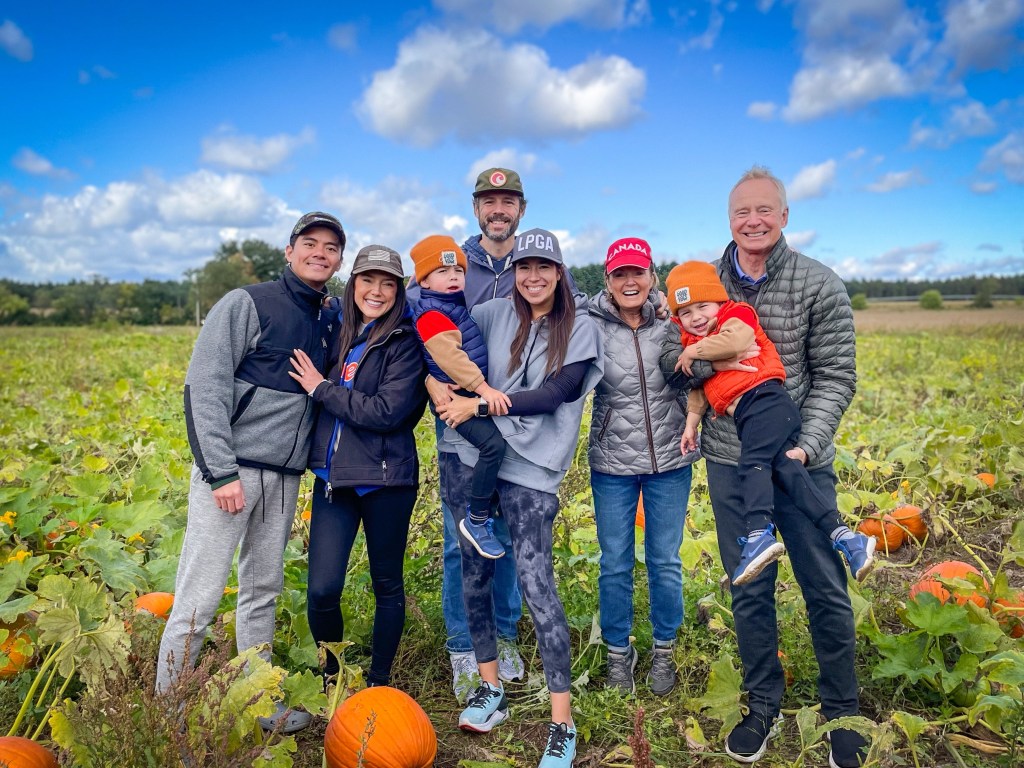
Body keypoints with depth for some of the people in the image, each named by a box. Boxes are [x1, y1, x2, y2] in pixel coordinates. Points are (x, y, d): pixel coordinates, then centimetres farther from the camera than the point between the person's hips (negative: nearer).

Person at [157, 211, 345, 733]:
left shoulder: (327, 324, 12)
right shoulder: (247, 304, -6)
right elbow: (204, 387, -12)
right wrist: (220, 472, -17)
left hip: (285, 477, 6)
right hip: (230, 470, -6)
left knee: (263, 591, 14)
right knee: (200, 598, -2)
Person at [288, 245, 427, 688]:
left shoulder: (405, 343, -7)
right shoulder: (336, 332, 8)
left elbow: (387, 412, -18)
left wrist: (321, 388, -12)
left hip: (385, 479, -4)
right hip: (332, 476, 4)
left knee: (387, 584, 12)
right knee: (321, 590, 1)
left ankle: (379, 682, 31)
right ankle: (330, 677, 28)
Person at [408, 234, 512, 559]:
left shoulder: (457, 307, 16)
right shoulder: (431, 313, -13)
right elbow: (449, 356, -25)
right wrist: (484, 389, -30)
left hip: (474, 396, 10)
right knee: (494, 444, -24)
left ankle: (489, 509, 27)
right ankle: (476, 520, -10)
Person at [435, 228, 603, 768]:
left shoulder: (580, 328, 1)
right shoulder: (493, 315, 7)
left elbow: (552, 395, -9)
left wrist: (479, 402, -13)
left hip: (531, 468, -3)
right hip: (471, 456, 4)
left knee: (536, 583, -7)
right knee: (475, 573, 11)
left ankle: (562, 723, 6)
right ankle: (490, 690, 30)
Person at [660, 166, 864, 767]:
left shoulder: (820, 285, -6)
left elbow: (835, 377, -6)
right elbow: (671, 364, 2)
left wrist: (806, 446, -19)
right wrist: (709, 356, -21)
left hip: (802, 461, -2)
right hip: (730, 462, 2)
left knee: (826, 591, 8)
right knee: (749, 590, 12)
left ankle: (841, 712, 31)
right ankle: (764, 706, 32)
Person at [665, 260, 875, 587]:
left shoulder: (736, 314, 4)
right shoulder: (693, 340, 25)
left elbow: (734, 340, -20)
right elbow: (698, 388, 27)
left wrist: (692, 351, -9)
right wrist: (691, 423, 17)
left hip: (765, 400, -7)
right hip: (745, 416, 7)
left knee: (753, 463, -22)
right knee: (782, 468, -6)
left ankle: (759, 535, -32)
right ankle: (842, 535, -11)